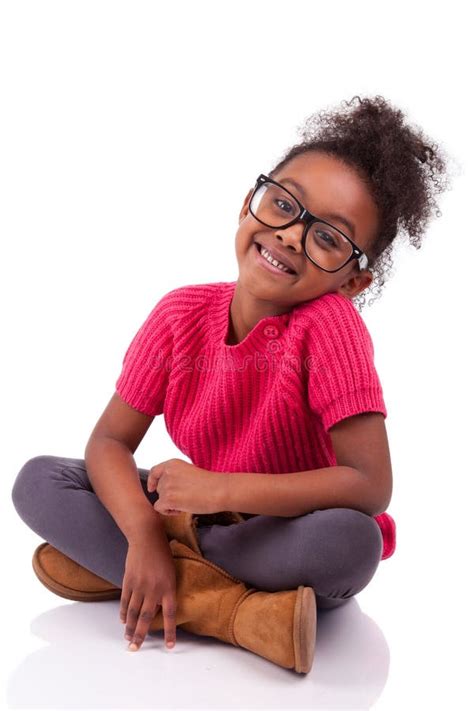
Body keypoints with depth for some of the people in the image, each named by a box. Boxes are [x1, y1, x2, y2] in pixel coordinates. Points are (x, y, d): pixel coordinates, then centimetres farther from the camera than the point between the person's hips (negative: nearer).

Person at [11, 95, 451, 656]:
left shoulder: (328, 326, -23)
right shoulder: (182, 314, -10)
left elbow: (370, 485, -27)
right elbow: (109, 441, -9)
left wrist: (219, 489, -31)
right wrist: (143, 535, -28)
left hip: (290, 534, -3)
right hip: (202, 515, 3)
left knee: (350, 538, -38)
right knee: (38, 480, -11)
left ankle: (98, 556, -20)